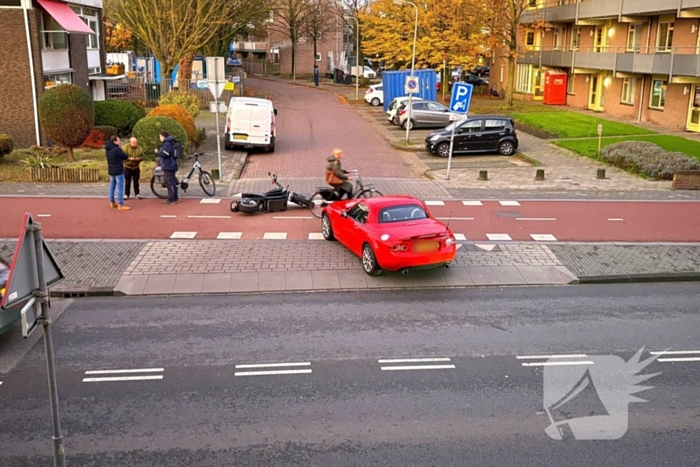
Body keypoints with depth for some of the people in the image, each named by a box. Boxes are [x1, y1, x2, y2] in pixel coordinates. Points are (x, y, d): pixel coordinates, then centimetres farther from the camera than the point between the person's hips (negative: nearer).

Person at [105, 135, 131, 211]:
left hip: (111, 171, 9)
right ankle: (121, 205, -7)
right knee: (120, 188, -6)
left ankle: (112, 202, 26)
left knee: (112, 186, 17)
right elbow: (125, 156, -10)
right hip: (118, 171, -9)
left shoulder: (108, 149, 6)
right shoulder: (117, 149, -20)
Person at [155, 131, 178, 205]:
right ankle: (175, 198, 20)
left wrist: (157, 152, -9)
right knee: (172, 182, 14)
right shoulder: (169, 143, 19)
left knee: (169, 182, -10)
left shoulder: (166, 144, -13)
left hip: (168, 166, -11)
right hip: (171, 165, 11)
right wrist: (159, 151, 16)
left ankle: (171, 199, -12)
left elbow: (165, 154, -24)